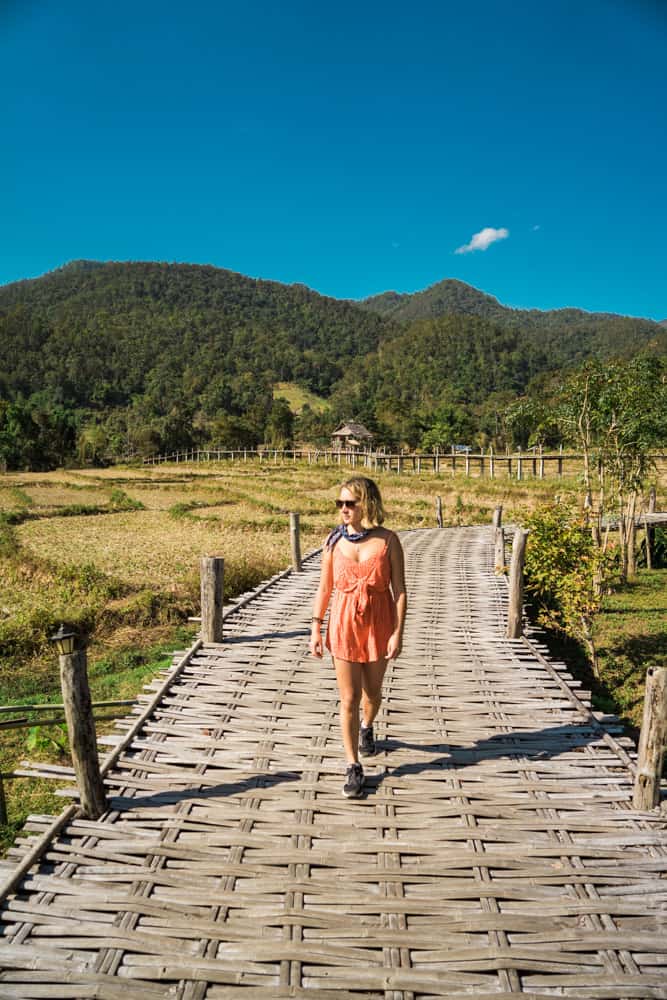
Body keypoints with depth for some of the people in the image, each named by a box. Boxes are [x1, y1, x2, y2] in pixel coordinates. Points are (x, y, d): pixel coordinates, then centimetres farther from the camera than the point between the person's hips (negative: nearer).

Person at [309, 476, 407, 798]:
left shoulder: (387, 540, -9)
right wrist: (316, 628, 0)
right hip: (343, 625, 0)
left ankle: (366, 727, 51)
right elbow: (324, 588, 3)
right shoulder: (334, 541, -4)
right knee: (349, 699, 2)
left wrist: (398, 632, -11)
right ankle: (353, 767, 15)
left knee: (372, 691, 18)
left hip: (378, 625, 0)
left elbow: (399, 590, -7)